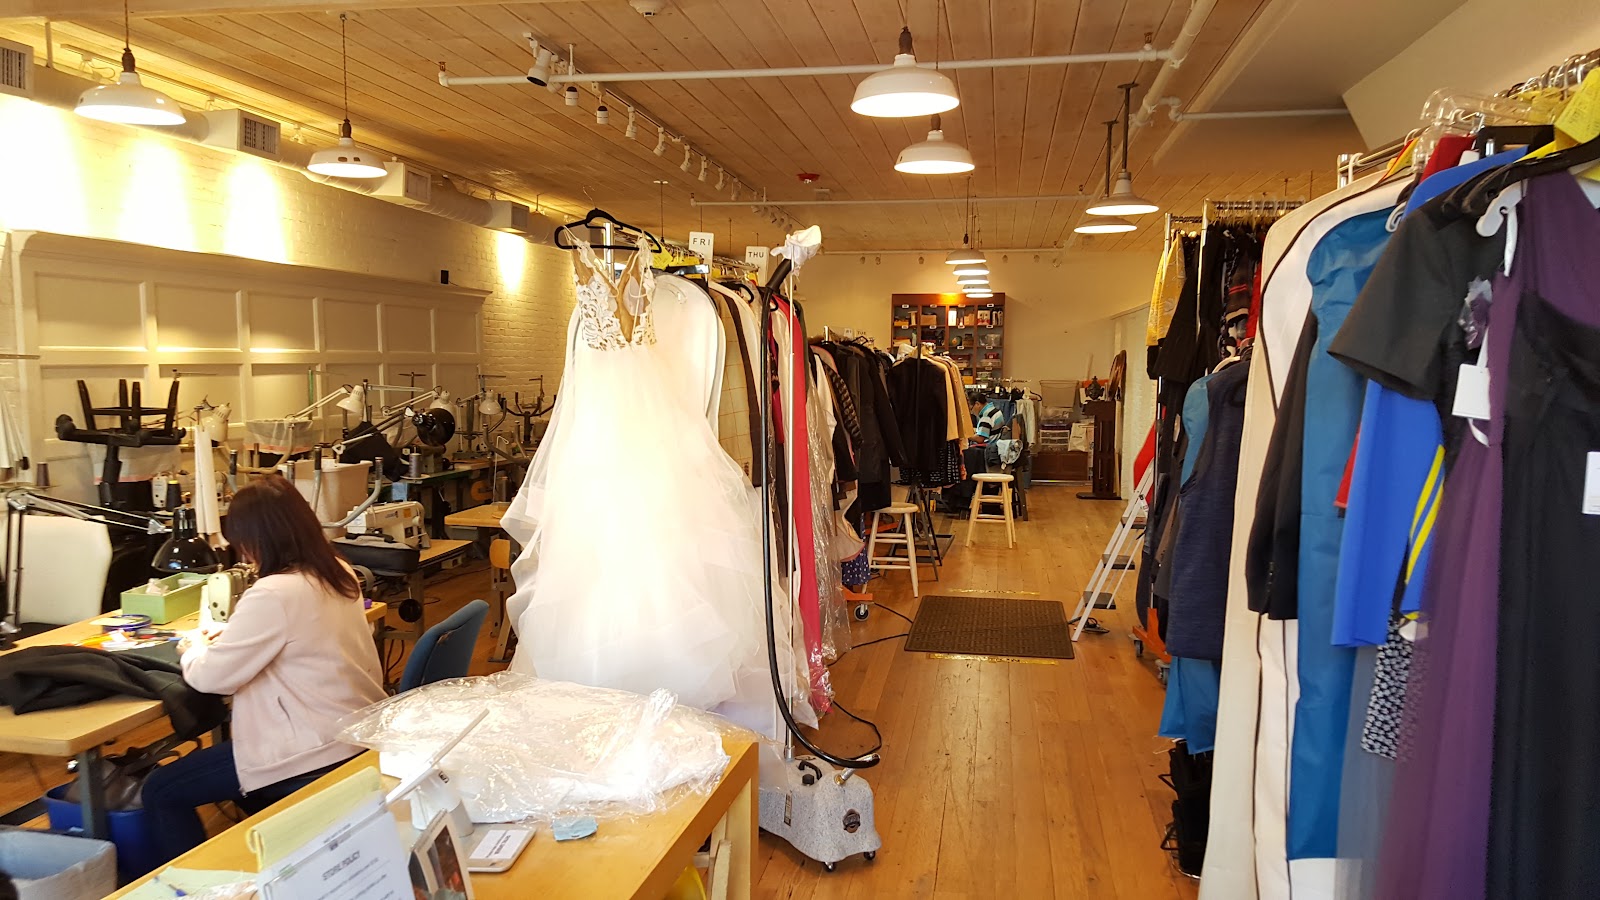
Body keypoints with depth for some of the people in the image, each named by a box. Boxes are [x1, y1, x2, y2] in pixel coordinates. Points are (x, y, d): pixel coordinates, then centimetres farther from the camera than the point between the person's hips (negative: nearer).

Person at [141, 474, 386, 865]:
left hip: (314, 754, -9)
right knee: (221, 758, 34)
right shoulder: (339, 573, 3)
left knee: (160, 793, 6)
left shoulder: (274, 594, -23)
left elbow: (211, 677, -15)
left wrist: (195, 648, 5)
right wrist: (233, 635, 14)